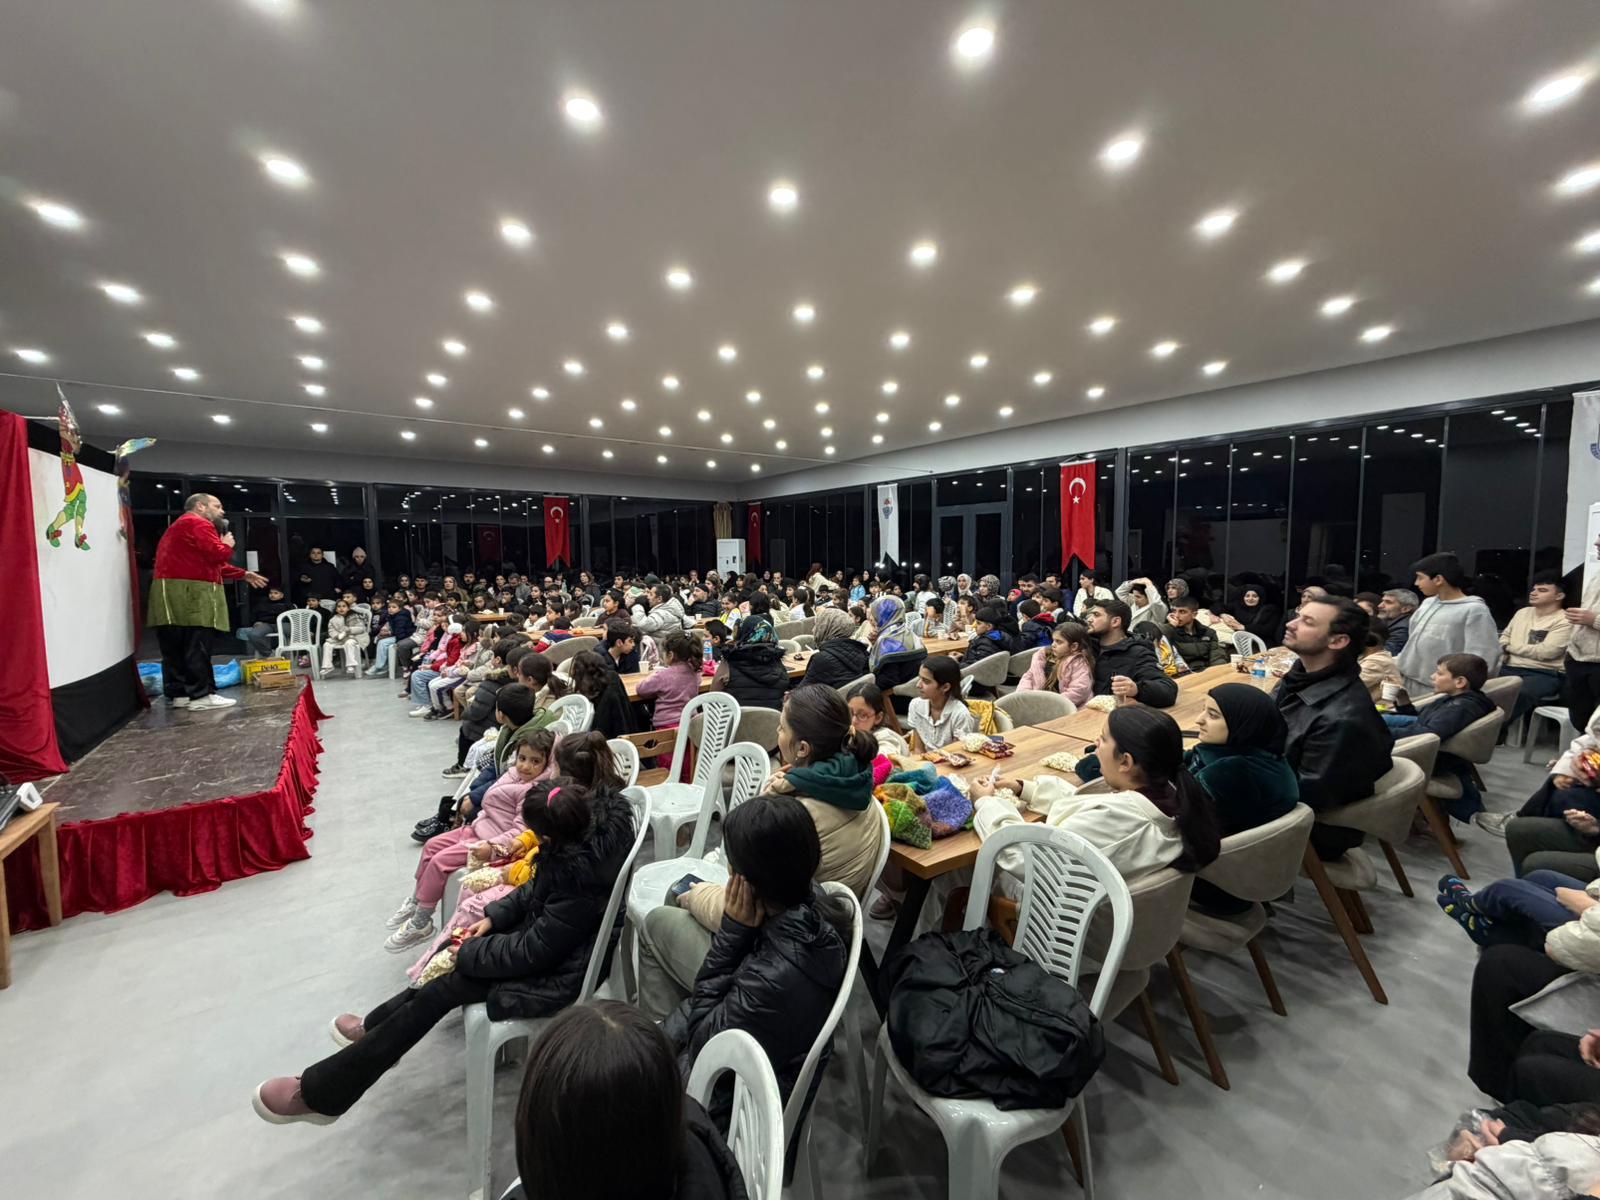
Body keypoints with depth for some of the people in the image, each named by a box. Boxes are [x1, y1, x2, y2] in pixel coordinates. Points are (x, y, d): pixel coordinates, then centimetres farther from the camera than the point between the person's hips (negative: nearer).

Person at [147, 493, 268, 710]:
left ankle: (178, 694, 13)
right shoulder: (199, 524, -6)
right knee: (196, 647, -9)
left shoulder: (180, 526, 29)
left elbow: (211, 563, 29)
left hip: (172, 594, 11)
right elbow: (217, 555, -17)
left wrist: (243, 574, 28)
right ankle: (201, 695, -8)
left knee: (175, 647, 9)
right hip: (187, 594, -11)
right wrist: (227, 545, 4)